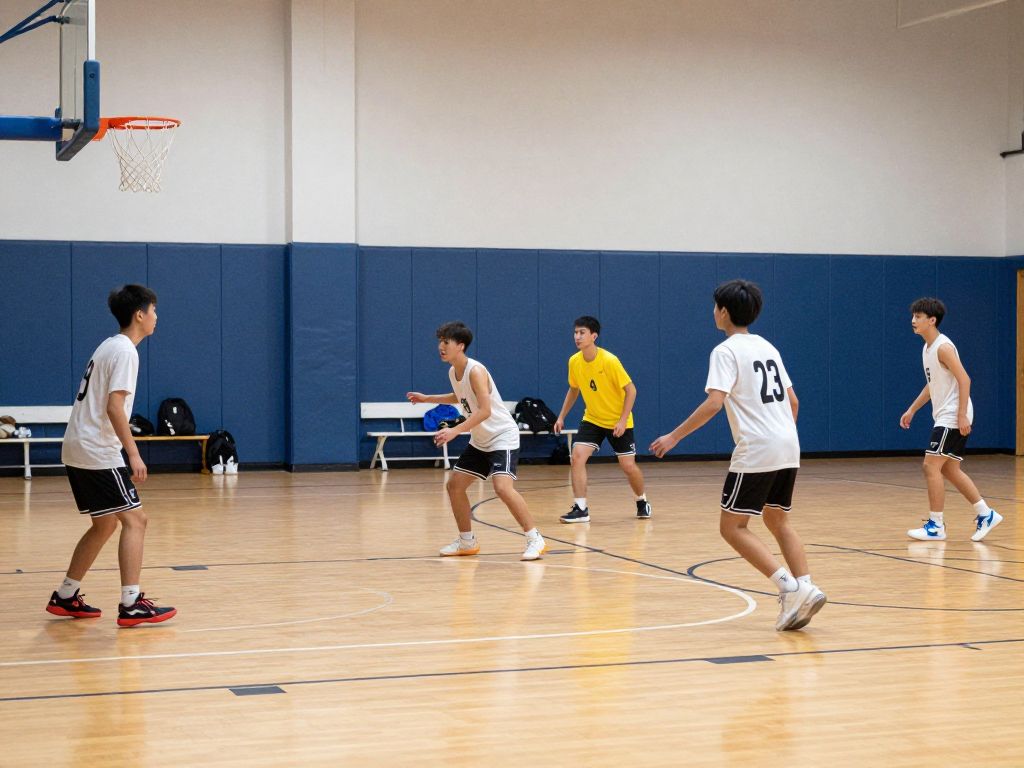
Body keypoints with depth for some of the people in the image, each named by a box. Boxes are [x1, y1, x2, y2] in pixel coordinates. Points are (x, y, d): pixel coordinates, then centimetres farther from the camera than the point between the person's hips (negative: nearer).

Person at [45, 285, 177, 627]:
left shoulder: (110, 346, 17)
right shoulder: (125, 351, -12)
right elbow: (114, 407, -21)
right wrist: (134, 454, -21)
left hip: (78, 450, 10)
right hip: (98, 453, -10)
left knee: (104, 525, 17)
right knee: (134, 519, -9)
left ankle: (65, 597, 21)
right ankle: (131, 605, -14)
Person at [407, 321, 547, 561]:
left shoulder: (475, 371, -22)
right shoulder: (453, 372, 4)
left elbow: (485, 410, -31)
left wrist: (455, 431, -36)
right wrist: (427, 398, 22)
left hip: (503, 436, -10)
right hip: (480, 440, 10)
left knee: (503, 487, -26)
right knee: (455, 485, 10)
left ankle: (535, 539, -18)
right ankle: (467, 542, 23)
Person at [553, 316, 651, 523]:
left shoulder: (609, 361, -23)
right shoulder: (574, 361, -6)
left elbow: (631, 390, -17)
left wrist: (623, 421, -22)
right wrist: (561, 416, 8)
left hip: (618, 421, -4)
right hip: (592, 419, 4)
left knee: (628, 465, -2)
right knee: (577, 456, -16)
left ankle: (642, 501, 27)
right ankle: (580, 509, -12)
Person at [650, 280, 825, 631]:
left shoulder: (726, 351, -6)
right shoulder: (767, 347, 17)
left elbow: (714, 403, -18)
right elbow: (793, 401, 20)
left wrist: (674, 436, -14)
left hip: (755, 451, -8)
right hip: (788, 447, 8)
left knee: (732, 527, -1)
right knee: (778, 521, 19)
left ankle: (790, 587, -13)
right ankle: (804, 589, 4)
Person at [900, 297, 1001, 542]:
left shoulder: (943, 347, -16)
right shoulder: (928, 348, 14)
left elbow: (964, 379, -21)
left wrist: (962, 415, -26)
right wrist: (912, 410, 24)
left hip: (953, 418, -10)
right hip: (943, 417, 10)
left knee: (931, 466, -9)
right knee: (949, 469, 13)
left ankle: (936, 525, -4)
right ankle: (985, 514, 18)